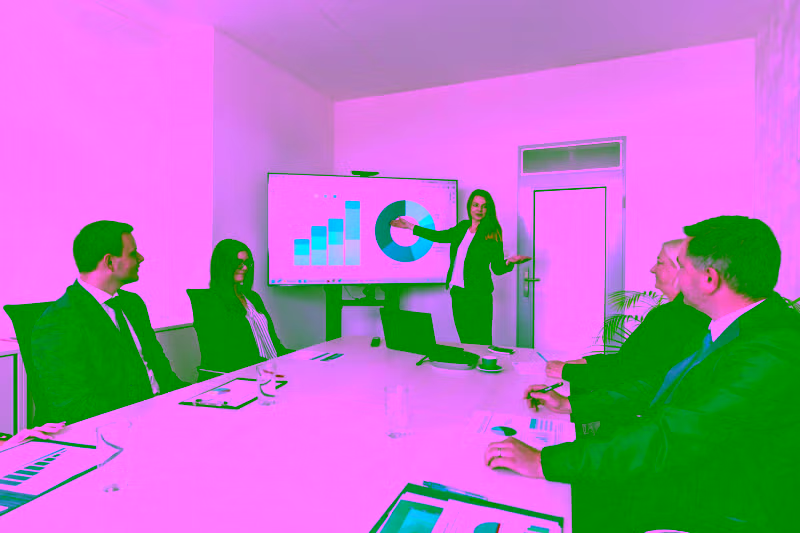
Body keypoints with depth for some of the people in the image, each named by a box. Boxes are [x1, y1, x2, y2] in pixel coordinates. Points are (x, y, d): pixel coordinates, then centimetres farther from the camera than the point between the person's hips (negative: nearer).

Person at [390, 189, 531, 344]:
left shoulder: (492, 234, -3)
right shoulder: (463, 227, 12)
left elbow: (498, 268, -2)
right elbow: (439, 236, 25)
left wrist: (510, 261, -25)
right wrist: (409, 226, 31)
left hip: (478, 296, -5)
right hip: (457, 292, 5)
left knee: (480, 344, -6)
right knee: (465, 341, 9)